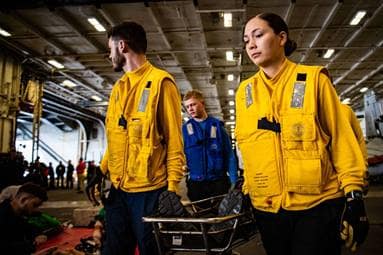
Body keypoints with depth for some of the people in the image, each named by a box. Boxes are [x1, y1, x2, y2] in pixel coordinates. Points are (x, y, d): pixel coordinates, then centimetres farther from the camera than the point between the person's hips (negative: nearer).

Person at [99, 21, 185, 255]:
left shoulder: (160, 82, -7)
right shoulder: (119, 87, 15)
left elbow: (174, 139, -10)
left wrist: (173, 187, -13)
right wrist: (102, 170, 9)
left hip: (149, 189, -7)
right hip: (118, 189, 7)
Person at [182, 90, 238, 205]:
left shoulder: (217, 125, 1)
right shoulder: (185, 128, 3)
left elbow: (229, 155, 1)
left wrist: (234, 182, -4)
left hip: (219, 181, -1)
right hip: (195, 183, 1)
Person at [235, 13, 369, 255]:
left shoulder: (314, 79, -2)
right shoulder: (244, 91, 8)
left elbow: (341, 137, -2)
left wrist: (353, 193, -6)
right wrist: (247, 188, 12)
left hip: (318, 203, -3)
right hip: (267, 206, 4)